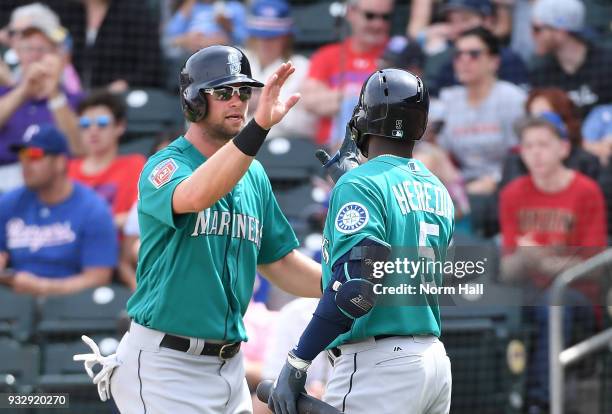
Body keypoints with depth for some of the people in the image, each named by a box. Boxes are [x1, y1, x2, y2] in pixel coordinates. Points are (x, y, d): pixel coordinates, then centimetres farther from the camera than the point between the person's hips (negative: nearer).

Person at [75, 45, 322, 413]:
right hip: (165, 365, -7)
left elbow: (278, 261, 20)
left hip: (229, 366, 7)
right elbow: (195, 196, -34)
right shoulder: (165, 166, -9)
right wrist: (259, 126, -43)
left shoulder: (254, 176, 13)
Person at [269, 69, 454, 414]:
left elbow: (358, 284, -22)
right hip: (436, 360, 8)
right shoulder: (438, 192, 13)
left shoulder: (360, 184, -11)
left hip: (380, 364, -8)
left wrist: (297, 363, -22)